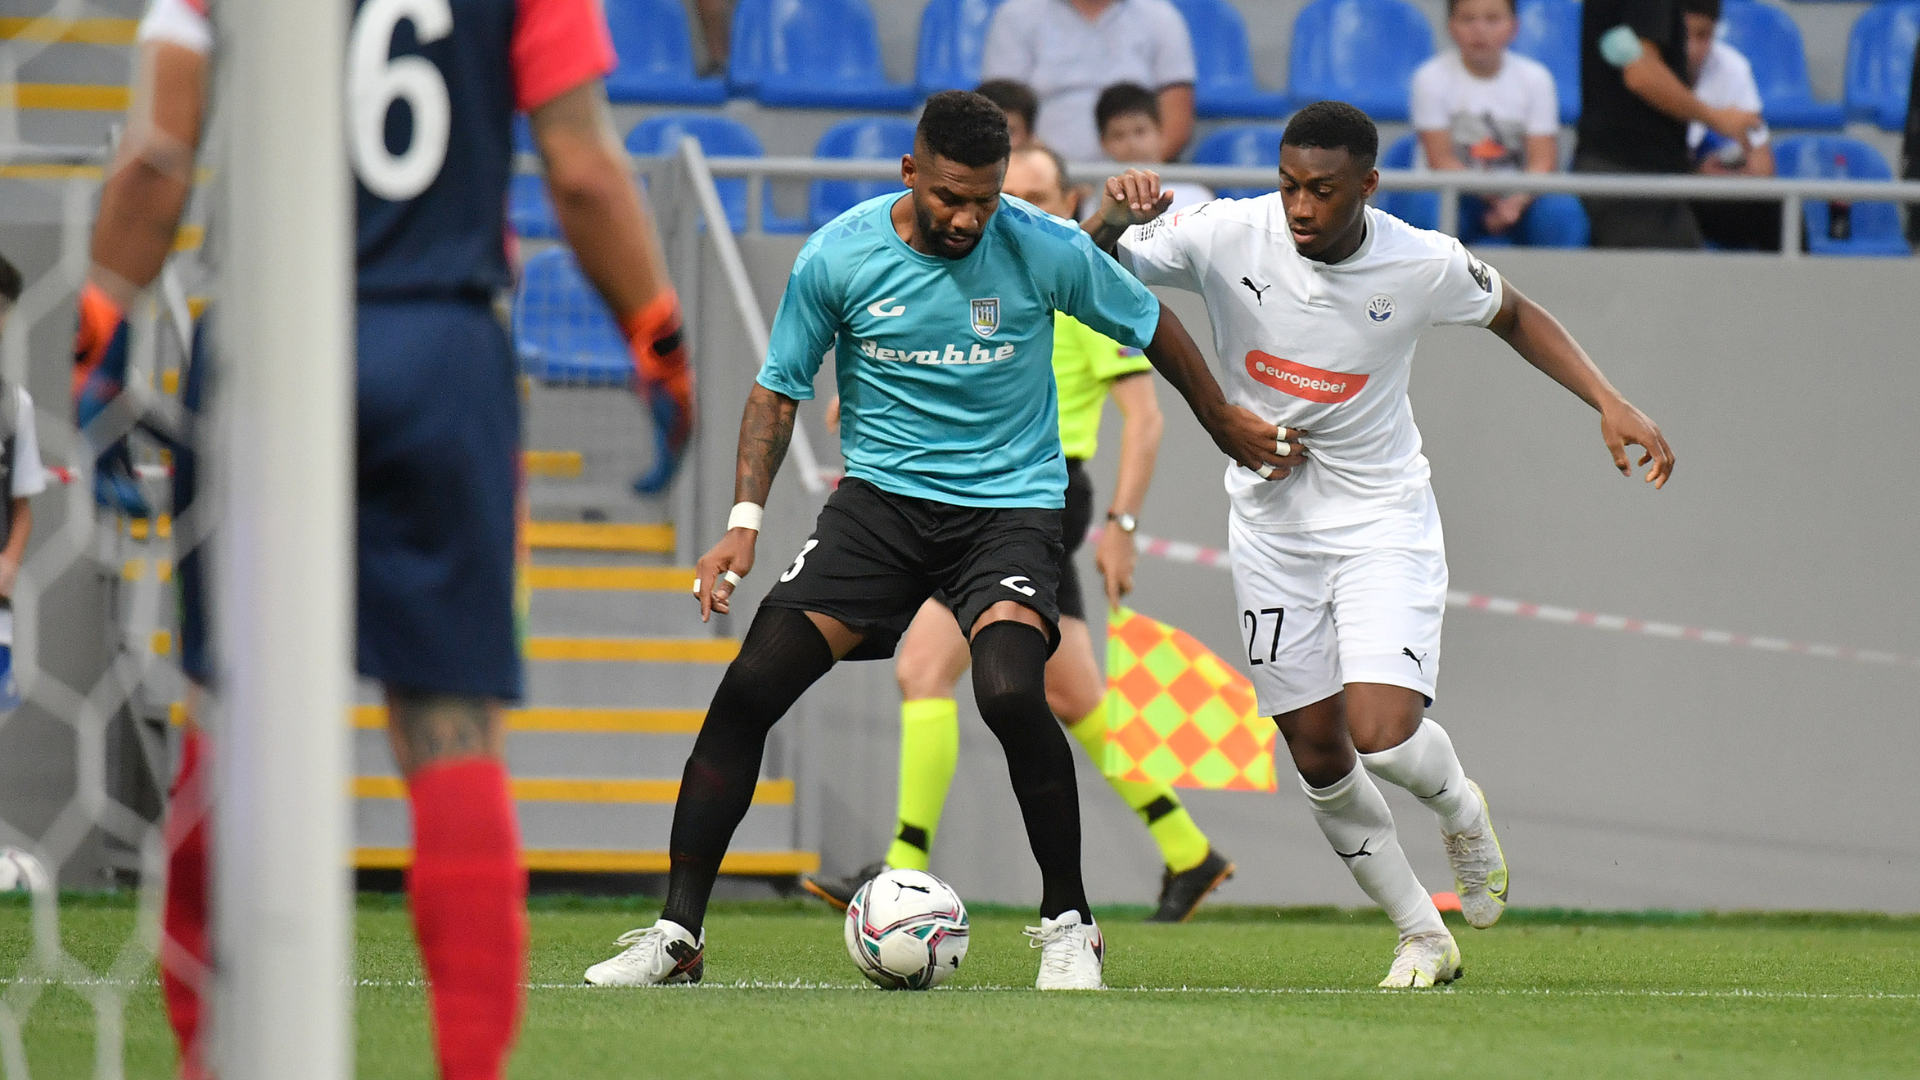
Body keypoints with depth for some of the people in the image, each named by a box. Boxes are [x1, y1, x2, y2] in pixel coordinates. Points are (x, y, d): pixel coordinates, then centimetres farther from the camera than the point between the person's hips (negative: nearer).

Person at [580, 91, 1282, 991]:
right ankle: (677, 934, -2)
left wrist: (1229, 427, 19)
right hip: (881, 499, 2)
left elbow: (1152, 327, 8)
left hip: (1008, 503, -2)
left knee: (1012, 693, -28)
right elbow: (778, 390, 2)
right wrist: (744, 522, -10)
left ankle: (1068, 926, -7)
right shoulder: (837, 258, -8)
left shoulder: (1046, 252, -10)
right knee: (750, 688, -13)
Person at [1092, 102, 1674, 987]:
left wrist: (1609, 404, -2)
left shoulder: (1424, 265, -14)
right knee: (1319, 759, 5)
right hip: (1271, 524, 2)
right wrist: (1114, 223, -34)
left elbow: (1512, 315, 6)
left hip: (1383, 521, -2)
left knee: (1383, 738, -19)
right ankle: (1423, 937, 25)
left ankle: (1459, 808, 17)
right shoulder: (1227, 237, -16)